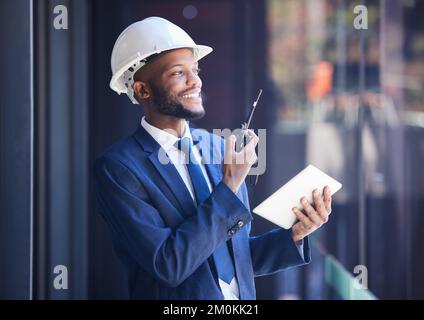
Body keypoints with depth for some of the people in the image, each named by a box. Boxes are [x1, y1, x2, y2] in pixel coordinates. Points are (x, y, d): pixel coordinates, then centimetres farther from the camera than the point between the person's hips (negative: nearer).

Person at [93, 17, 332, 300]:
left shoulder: (219, 148, 0)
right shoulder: (117, 167, -15)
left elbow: (239, 257, 7)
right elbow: (170, 265, -23)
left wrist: (294, 234, -9)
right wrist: (229, 185, -23)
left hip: (241, 296, 5)